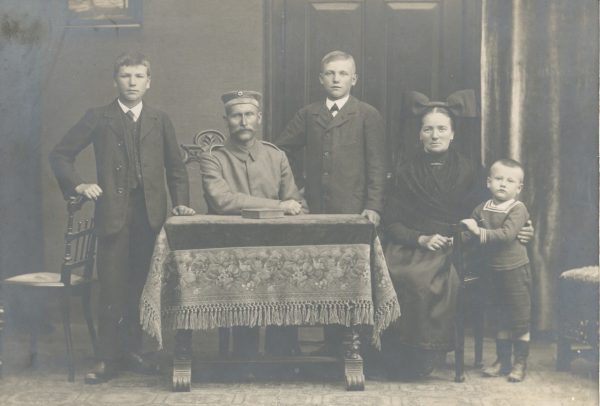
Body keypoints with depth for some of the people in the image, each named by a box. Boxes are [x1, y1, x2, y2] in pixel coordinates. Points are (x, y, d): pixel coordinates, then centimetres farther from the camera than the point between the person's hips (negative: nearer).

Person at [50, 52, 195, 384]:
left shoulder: (160, 121, 14)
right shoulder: (97, 118, 7)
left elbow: (175, 168, 16)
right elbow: (60, 155, 9)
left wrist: (181, 202, 5)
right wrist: (78, 184, -4)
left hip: (151, 214, 2)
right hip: (114, 214, -2)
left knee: (142, 287, 5)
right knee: (112, 290, -3)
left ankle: (132, 349, 19)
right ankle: (107, 359, 4)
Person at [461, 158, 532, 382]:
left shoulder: (518, 209, -13)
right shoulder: (482, 209, 5)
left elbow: (507, 234, -27)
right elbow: (470, 229, 16)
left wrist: (480, 232, -28)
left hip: (516, 269, -6)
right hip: (494, 270, 6)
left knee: (520, 319, 1)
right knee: (501, 319, 16)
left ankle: (520, 363, 11)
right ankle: (502, 360, 26)